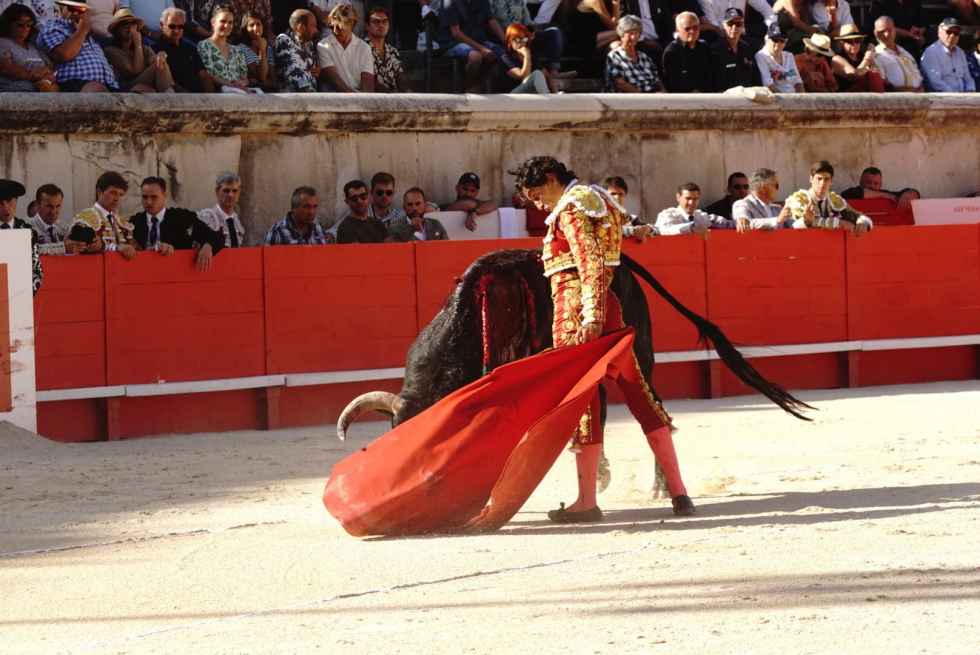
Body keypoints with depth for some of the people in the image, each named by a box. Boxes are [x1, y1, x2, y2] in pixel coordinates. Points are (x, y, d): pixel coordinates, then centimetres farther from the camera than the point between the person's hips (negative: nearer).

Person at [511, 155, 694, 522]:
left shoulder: (570, 210, -10)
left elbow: (591, 264, -20)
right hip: (607, 310, 9)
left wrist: (591, 318, -28)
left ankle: (587, 501, 1)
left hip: (578, 316, -9)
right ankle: (678, 491, 6)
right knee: (638, 394, 7)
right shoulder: (598, 198, 19)